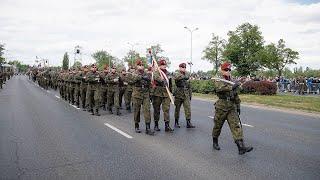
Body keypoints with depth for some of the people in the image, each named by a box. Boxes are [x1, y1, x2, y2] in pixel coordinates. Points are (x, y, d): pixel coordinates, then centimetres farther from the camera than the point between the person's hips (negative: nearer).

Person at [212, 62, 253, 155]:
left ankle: (241, 147, -12)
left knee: (236, 126, -7)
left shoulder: (233, 82, 14)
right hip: (221, 108, -4)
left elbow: (236, 96, 21)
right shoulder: (219, 82, -4)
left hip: (232, 108, 4)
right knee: (217, 126, 9)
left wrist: (238, 106, 20)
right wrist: (232, 87, -35)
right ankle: (215, 142, 31)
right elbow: (221, 88, -28)